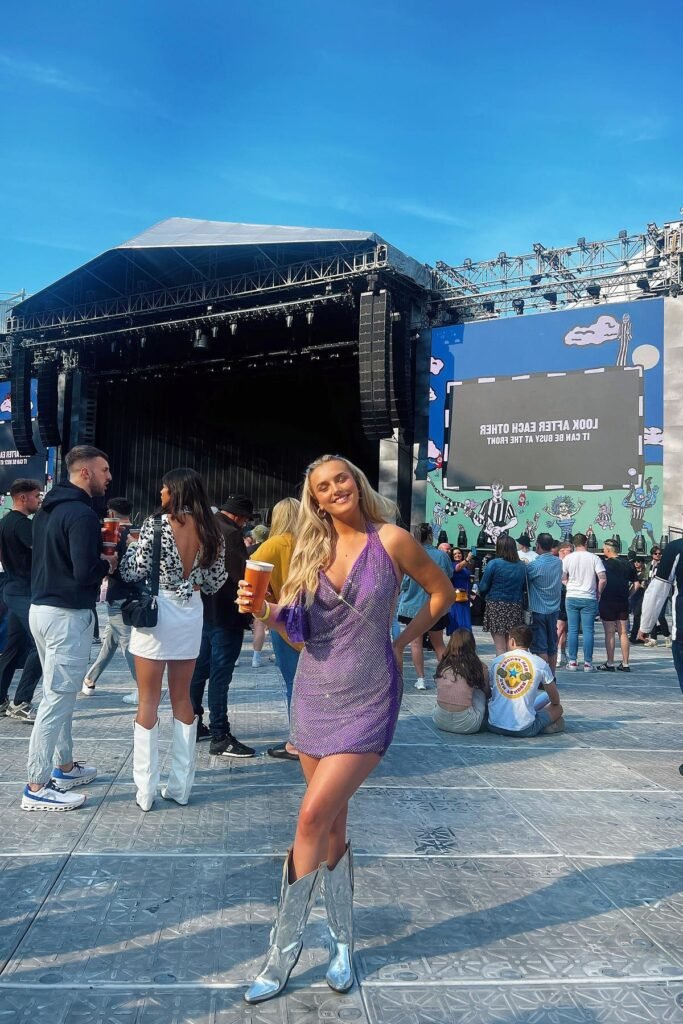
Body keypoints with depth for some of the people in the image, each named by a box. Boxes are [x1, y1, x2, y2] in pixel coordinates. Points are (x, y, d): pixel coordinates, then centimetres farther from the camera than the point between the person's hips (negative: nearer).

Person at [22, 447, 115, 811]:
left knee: (57, 694, 18)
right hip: (67, 615, -10)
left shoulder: (48, 508, 12)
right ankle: (37, 787, 2)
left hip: (42, 607, 10)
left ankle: (64, 766, 30)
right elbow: (86, 573, -25)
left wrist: (96, 555, 10)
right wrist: (108, 563, -5)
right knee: (58, 698, -4)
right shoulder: (82, 514, -18)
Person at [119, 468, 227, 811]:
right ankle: (180, 786, 17)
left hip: (155, 610, -4)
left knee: (148, 701, 4)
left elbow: (132, 573, -10)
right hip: (191, 614, 4)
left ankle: (145, 790, 7)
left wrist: (132, 544, 7)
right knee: (182, 698, 13)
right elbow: (214, 583, 8)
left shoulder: (156, 524, -11)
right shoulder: (210, 531, 3)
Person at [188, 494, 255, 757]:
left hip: (203, 611, 9)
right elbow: (240, 575, -21)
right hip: (225, 614, -9)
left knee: (200, 668, 16)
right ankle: (220, 737, -1)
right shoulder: (230, 534, -17)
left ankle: (193, 724, 27)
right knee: (220, 673, -6)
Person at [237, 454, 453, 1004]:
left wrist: (402, 641, 0)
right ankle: (343, 942, 28)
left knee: (315, 816, -13)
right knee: (333, 824, 12)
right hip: (314, 694, 5)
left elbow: (442, 590, 5)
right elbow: (298, 630, 5)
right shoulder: (312, 550, 5)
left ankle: (283, 952, 3)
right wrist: (266, 609, -15)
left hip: (367, 700, -5)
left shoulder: (390, 540, -8)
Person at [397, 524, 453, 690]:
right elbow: (449, 576, 6)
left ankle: (421, 679, 8)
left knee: (416, 643, 8)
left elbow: (403, 583, -10)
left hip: (413, 606, -2)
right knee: (438, 644, 16)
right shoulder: (442, 556, -10)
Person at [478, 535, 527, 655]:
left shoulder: (494, 563, -9)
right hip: (515, 608, 4)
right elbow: (524, 587, 9)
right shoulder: (522, 566, 4)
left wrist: (485, 595, 14)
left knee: (500, 647, -1)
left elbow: (483, 587, -7)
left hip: (496, 606, -4)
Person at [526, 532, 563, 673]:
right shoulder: (558, 562, 1)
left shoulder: (534, 565, -18)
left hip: (538, 610, -6)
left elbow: (524, 581, -7)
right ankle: (551, 677, 21)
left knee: (540, 647, -1)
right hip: (554, 609, 6)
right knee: (552, 646, 14)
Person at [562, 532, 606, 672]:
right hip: (589, 598, -1)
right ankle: (587, 663, 4)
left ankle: (572, 662, 7)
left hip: (572, 597, 1)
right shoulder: (594, 558, -4)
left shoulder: (568, 558, 1)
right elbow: (603, 579, -8)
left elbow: (562, 579, 4)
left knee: (572, 630, 6)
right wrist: (598, 592, 7)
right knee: (588, 631, 3)